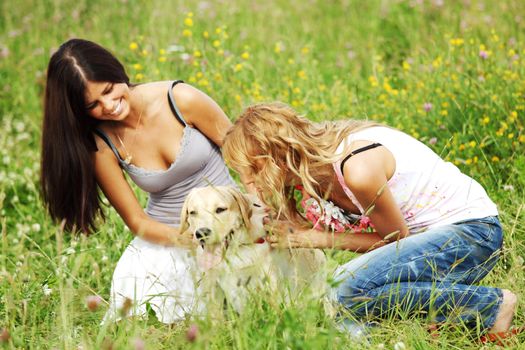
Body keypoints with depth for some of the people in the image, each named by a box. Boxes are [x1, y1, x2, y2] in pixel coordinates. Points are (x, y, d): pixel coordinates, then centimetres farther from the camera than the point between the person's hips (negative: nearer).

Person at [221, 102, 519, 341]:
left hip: (472, 231, -8)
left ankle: (491, 305, -14)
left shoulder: (358, 169, -27)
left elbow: (396, 239, -11)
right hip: (431, 231, 9)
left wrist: (316, 239, -14)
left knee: (349, 288, -27)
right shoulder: (316, 161, -2)